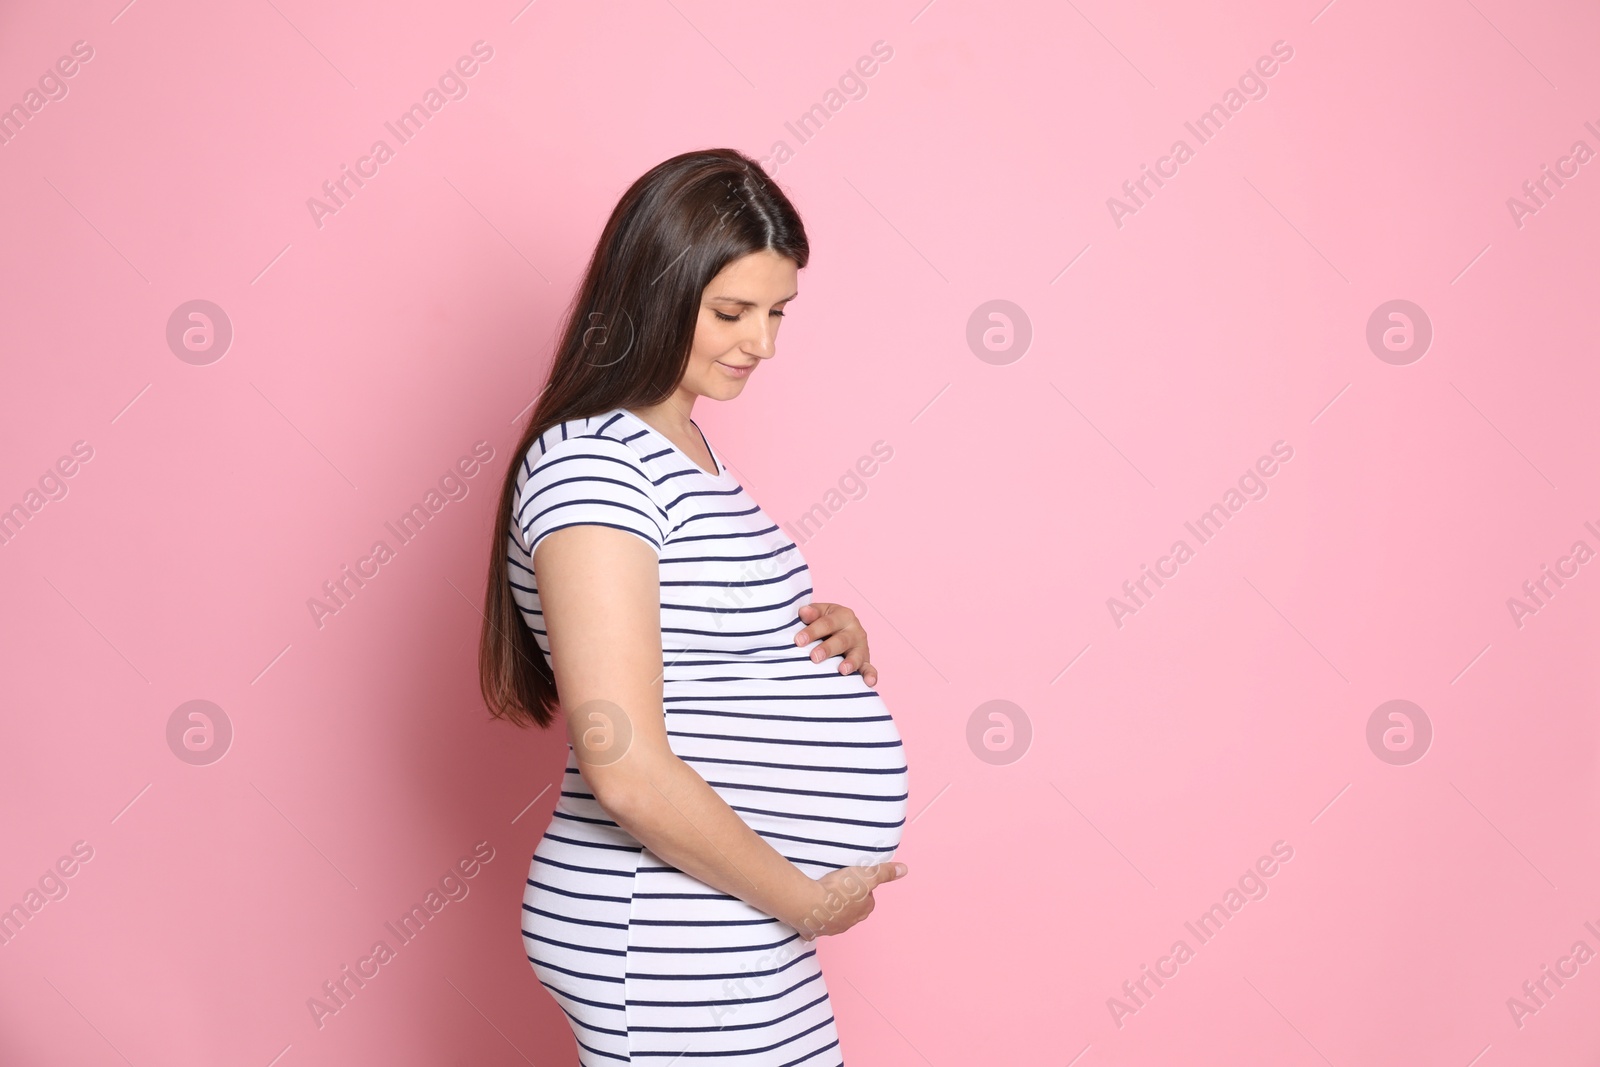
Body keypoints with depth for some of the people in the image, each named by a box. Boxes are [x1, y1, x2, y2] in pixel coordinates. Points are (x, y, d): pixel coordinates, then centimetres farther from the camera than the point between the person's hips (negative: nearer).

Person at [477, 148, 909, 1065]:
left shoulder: (682, 447, 10)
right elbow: (628, 772, -24)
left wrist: (819, 638, 2)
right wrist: (804, 901, -14)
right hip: (671, 947, -9)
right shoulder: (589, 465, -18)